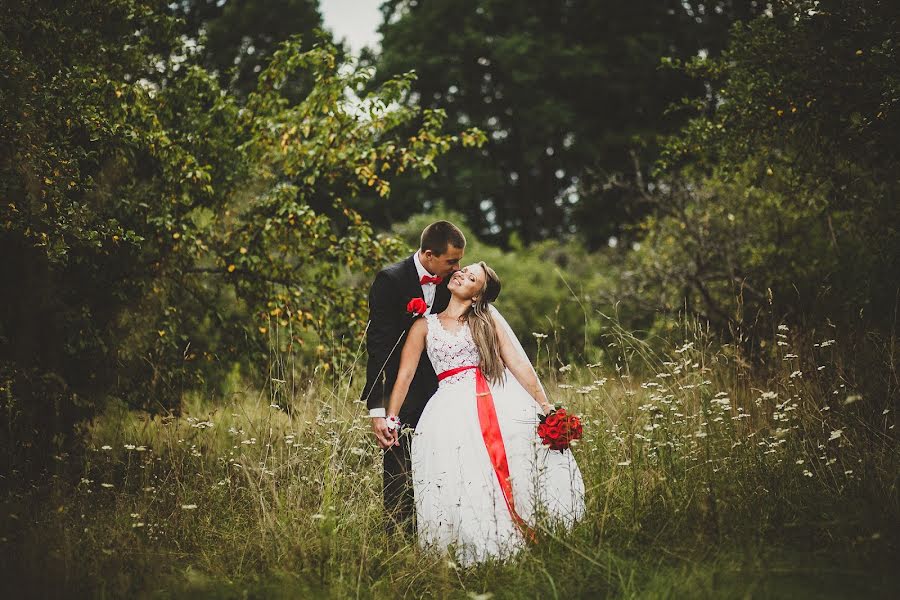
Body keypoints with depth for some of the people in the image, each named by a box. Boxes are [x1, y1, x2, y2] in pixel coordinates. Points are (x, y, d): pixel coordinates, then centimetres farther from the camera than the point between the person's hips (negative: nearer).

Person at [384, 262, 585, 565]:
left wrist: (545, 406, -3)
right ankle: (477, 553, -1)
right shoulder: (425, 326, 15)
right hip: (452, 411, 0)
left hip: (502, 403, 0)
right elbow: (405, 374, 12)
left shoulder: (489, 319, 12)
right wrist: (391, 419, 3)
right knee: (463, 485, -11)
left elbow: (519, 363, 5)